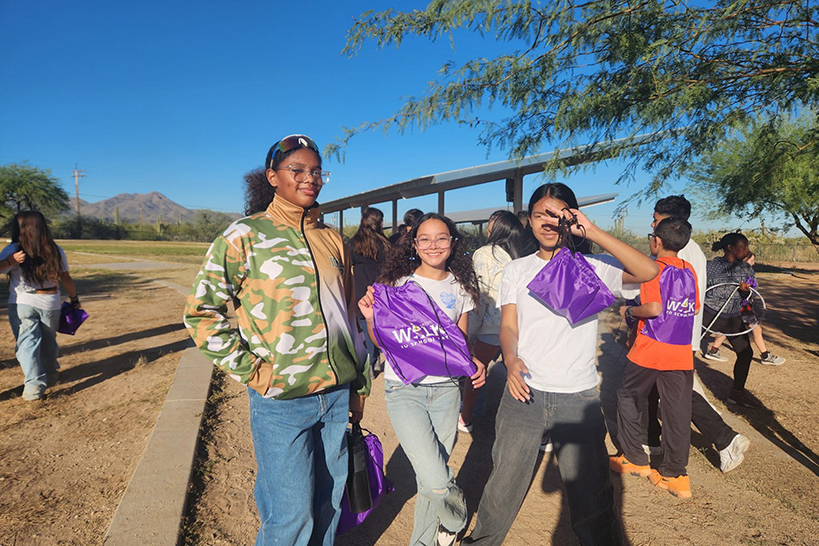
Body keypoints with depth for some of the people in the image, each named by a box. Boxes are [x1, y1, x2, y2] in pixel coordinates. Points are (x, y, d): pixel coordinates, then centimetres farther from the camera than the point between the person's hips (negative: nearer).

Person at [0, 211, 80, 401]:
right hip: (50, 304, 3)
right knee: (48, 341, 17)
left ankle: (35, 382, -13)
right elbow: (66, 279, 9)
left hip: (21, 304, -3)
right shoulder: (55, 251, 2)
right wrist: (75, 299, 19)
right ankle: (50, 376, 32)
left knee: (27, 342, -2)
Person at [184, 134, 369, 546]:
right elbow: (201, 313, -4)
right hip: (281, 402, -4)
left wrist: (359, 386, 15)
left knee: (329, 501, 17)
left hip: (337, 395, 5)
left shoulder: (332, 240, 9)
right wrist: (249, 369, -11)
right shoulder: (245, 237, -5)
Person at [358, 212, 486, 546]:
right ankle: (457, 518, 26)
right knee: (437, 482, -9)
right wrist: (370, 317, -19)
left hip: (445, 388, 3)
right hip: (404, 389, -3)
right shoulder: (399, 283, -6)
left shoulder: (461, 288, 4)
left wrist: (473, 362, -9)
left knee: (432, 478, 10)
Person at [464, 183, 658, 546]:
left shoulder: (592, 267, 1)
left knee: (591, 493, 10)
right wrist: (511, 360, -20)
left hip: (579, 398, -1)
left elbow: (648, 271, -16)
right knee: (504, 483, 13)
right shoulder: (516, 270, 7)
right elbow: (508, 326, 1)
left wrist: (593, 232, -21)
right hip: (523, 393, 1)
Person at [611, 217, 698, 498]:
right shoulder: (689, 270, 8)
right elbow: (695, 308, 14)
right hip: (681, 353, 5)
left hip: (649, 349, -5)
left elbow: (654, 308, -21)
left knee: (629, 399, 14)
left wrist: (629, 311, -4)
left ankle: (634, 459, 22)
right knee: (677, 411, 8)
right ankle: (675, 475, 13)